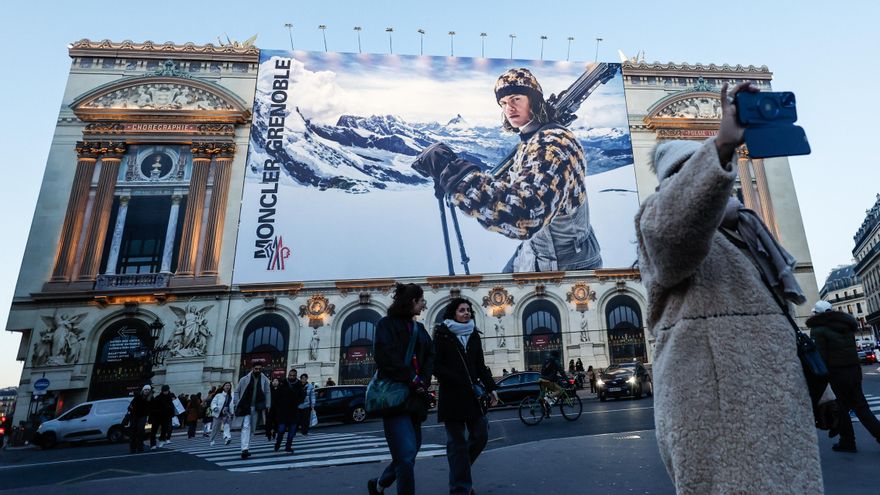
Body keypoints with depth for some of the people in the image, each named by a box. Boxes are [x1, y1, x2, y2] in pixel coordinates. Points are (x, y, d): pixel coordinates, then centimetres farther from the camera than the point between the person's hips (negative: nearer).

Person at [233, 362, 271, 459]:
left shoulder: (264, 380, 1)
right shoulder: (244, 379, -2)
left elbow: (268, 393, 3)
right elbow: (236, 392, 5)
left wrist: (267, 406, -4)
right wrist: (236, 404, -3)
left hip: (256, 408, 3)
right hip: (245, 406, -2)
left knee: (252, 428, 11)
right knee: (246, 427, -13)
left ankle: (246, 448, 25)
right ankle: (244, 449, -17)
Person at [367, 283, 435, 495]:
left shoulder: (420, 329, 19)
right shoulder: (387, 324, -1)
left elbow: (430, 356, 12)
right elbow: (386, 357, -12)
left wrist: (423, 381, -5)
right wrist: (412, 379, -12)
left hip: (415, 396, 7)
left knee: (409, 452, 11)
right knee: (406, 454, -15)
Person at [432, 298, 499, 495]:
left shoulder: (474, 335, 12)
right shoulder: (442, 335, -3)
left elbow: (480, 365, 15)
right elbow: (437, 366, -8)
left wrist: (491, 388, 5)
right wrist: (463, 384, -15)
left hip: (473, 394, 5)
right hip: (451, 396, -5)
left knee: (481, 436, 6)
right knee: (457, 443, 1)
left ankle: (460, 471, 31)